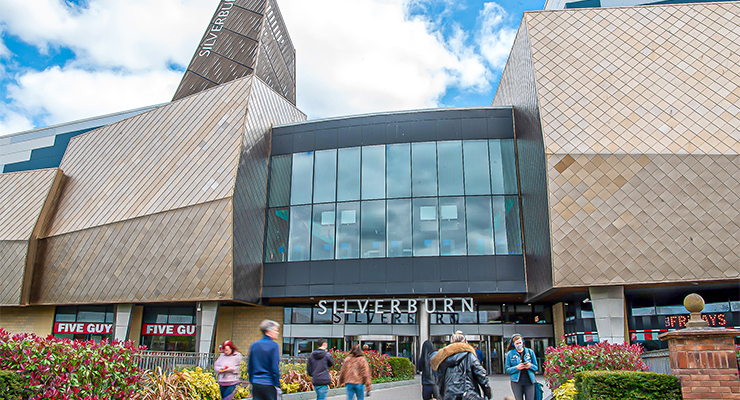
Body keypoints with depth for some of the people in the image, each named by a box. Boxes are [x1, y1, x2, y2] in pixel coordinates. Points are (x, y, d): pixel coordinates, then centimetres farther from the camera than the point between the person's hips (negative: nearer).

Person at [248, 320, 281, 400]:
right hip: (269, 385, -5)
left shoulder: (254, 345, 7)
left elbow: (249, 367, 11)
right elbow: (275, 368, -12)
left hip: (256, 384, 5)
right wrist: (277, 386, -7)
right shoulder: (274, 345, -10)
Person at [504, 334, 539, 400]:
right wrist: (517, 367, -15)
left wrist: (530, 366, -11)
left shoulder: (530, 352, 9)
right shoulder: (510, 354, 4)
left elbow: (536, 367, 11)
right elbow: (507, 370, 1)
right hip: (517, 382, -1)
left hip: (529, 381, 1)